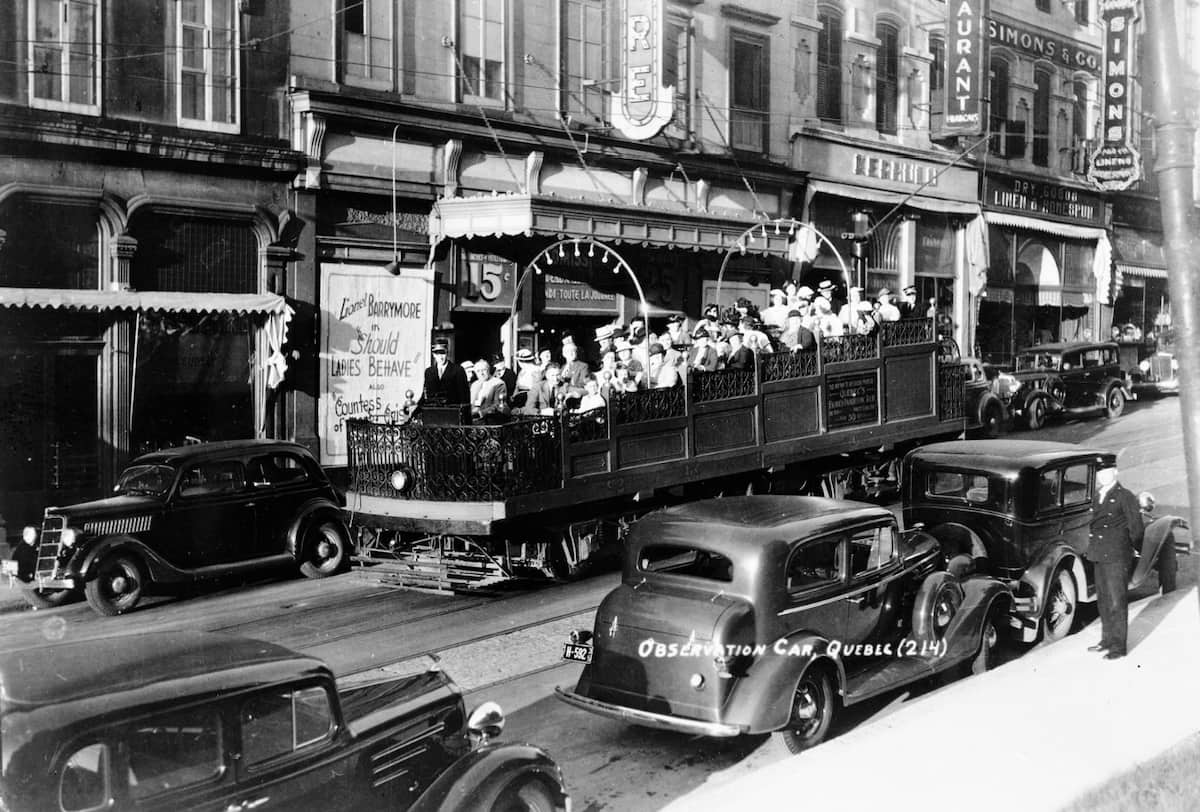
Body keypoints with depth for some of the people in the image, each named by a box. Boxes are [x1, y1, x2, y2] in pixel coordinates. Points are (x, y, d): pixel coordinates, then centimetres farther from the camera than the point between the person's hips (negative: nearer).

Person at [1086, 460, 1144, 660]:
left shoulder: (1125, 497, -8)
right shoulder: (1097, 497, 14)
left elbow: (1136, 528, -4)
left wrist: (1142, 553, 3)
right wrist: (1091, 550, 15)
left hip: (1117, 557, -7)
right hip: (1099, 557, 7)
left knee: (1117, 602, -3)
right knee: (1103, 600, 15)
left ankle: (1118, 646, 3)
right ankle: (1107, 640, 26)